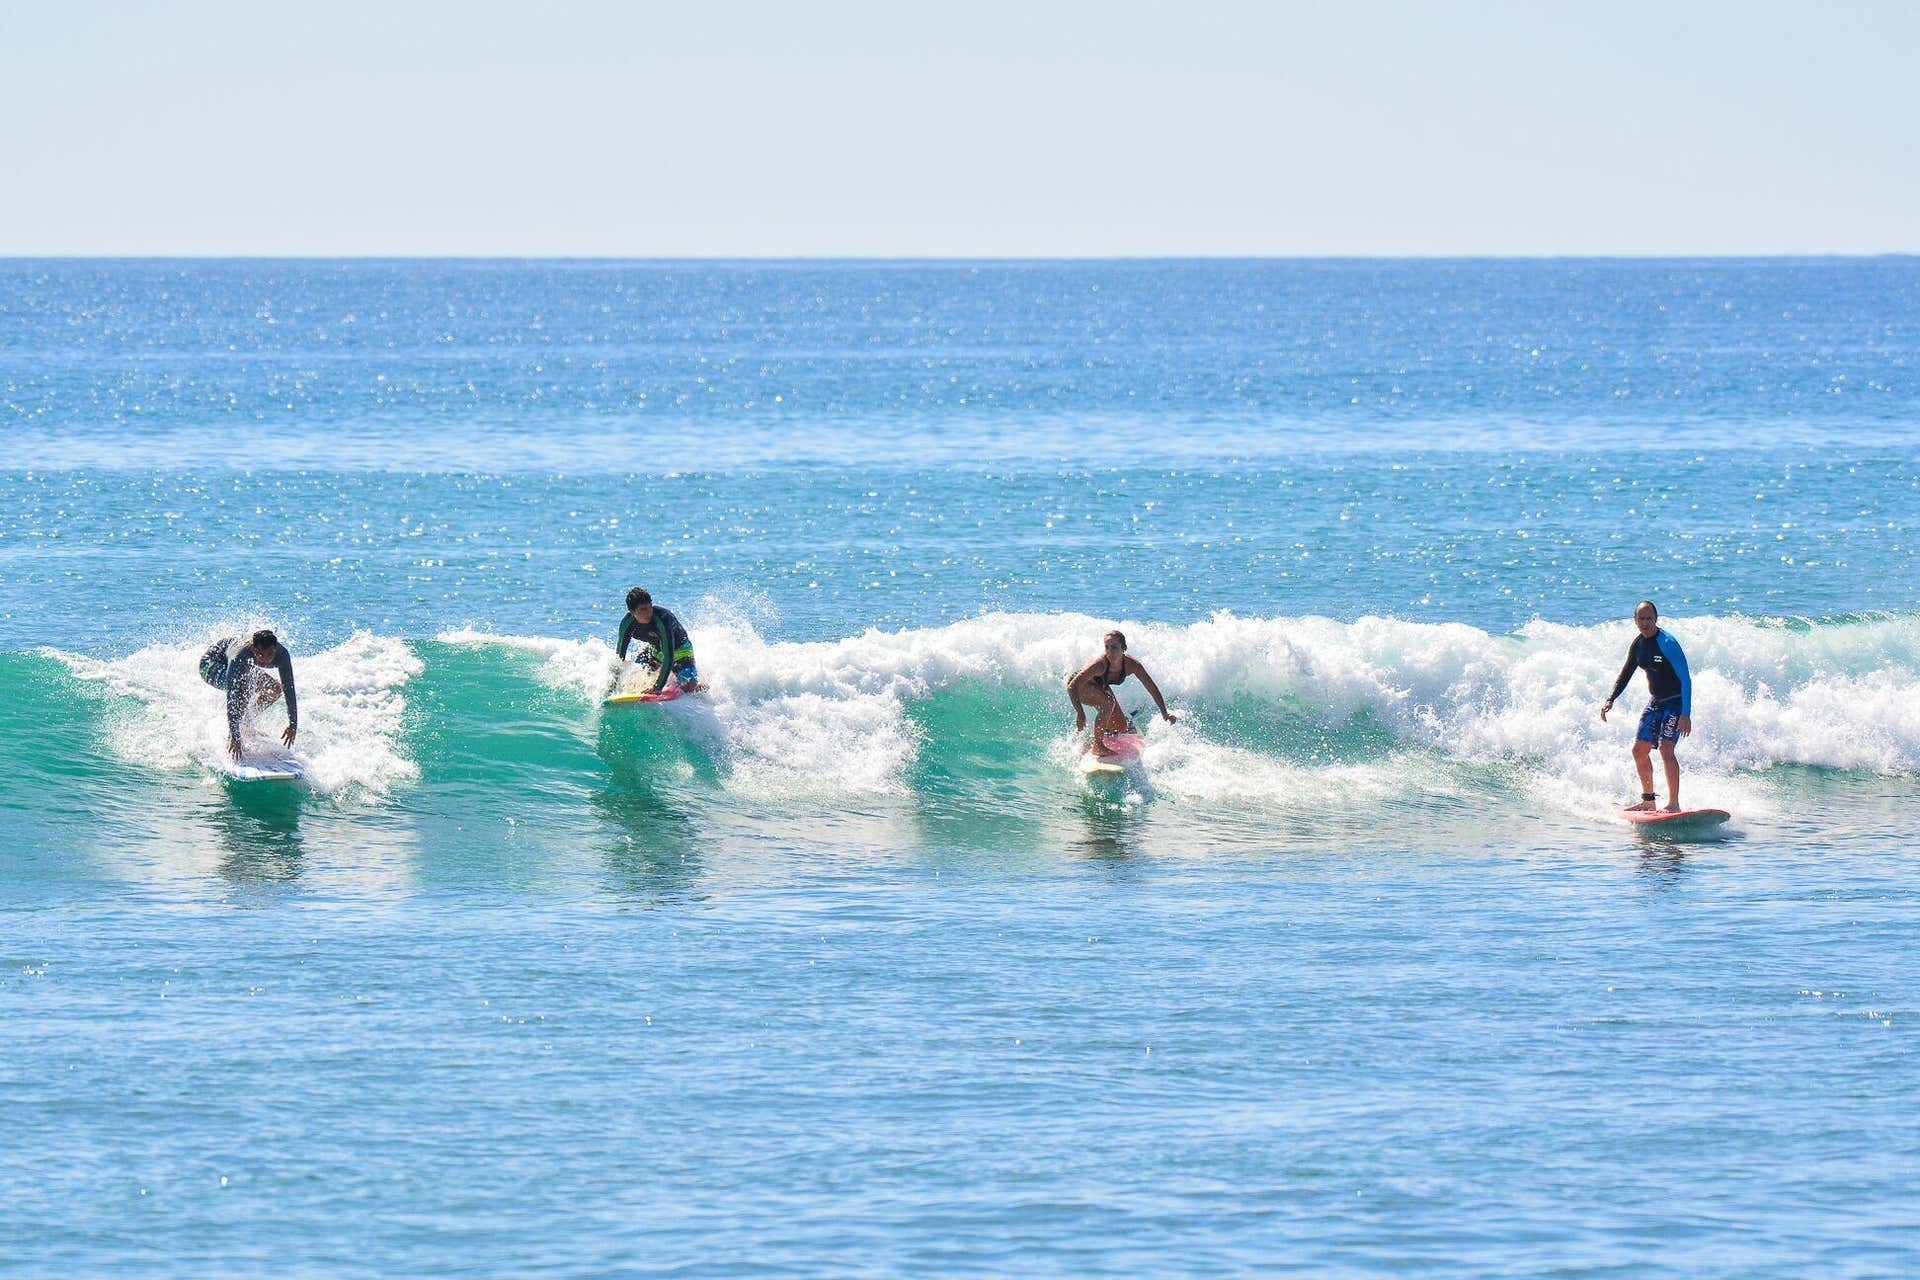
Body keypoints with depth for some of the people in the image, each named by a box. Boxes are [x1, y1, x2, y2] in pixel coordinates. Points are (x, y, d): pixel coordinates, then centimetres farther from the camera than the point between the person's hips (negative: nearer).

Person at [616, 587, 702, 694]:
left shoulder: (662, 620, -40)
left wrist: (658, 687, -46)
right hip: (654, 649, 5)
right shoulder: (627, 623, -24)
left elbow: (669, 656, -41)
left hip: (679, 648, -5)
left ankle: (702, 687, 17)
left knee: (690, 688, -22)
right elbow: (620, 654, -11)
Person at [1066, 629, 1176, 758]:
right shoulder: (1100, 664, -40)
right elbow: (1072, 686, -42)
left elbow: (1152, 688, -15)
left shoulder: (1131, 665, -26)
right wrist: (1080, 713, -52)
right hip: (1079, 686, -6)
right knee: (1108, 702, -34)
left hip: (1099, 688, 6)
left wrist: (1165, 714, -19)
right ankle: (1097, 745, -20)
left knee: (1121, 728, 4)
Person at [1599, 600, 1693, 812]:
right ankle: (1648, 800, 24)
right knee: (1639, 750, 9)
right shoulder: (1638, 645, 3)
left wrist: (1686, 714, -28)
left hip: (1676, 703, -8)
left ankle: (1674, 804, -23)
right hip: (1656, 703, 8)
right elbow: (1626, 674, 16)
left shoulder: (1668, 644, -21)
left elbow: (1685, 679, -22)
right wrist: (1610, 699, 3)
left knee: (1666, 748, -22)